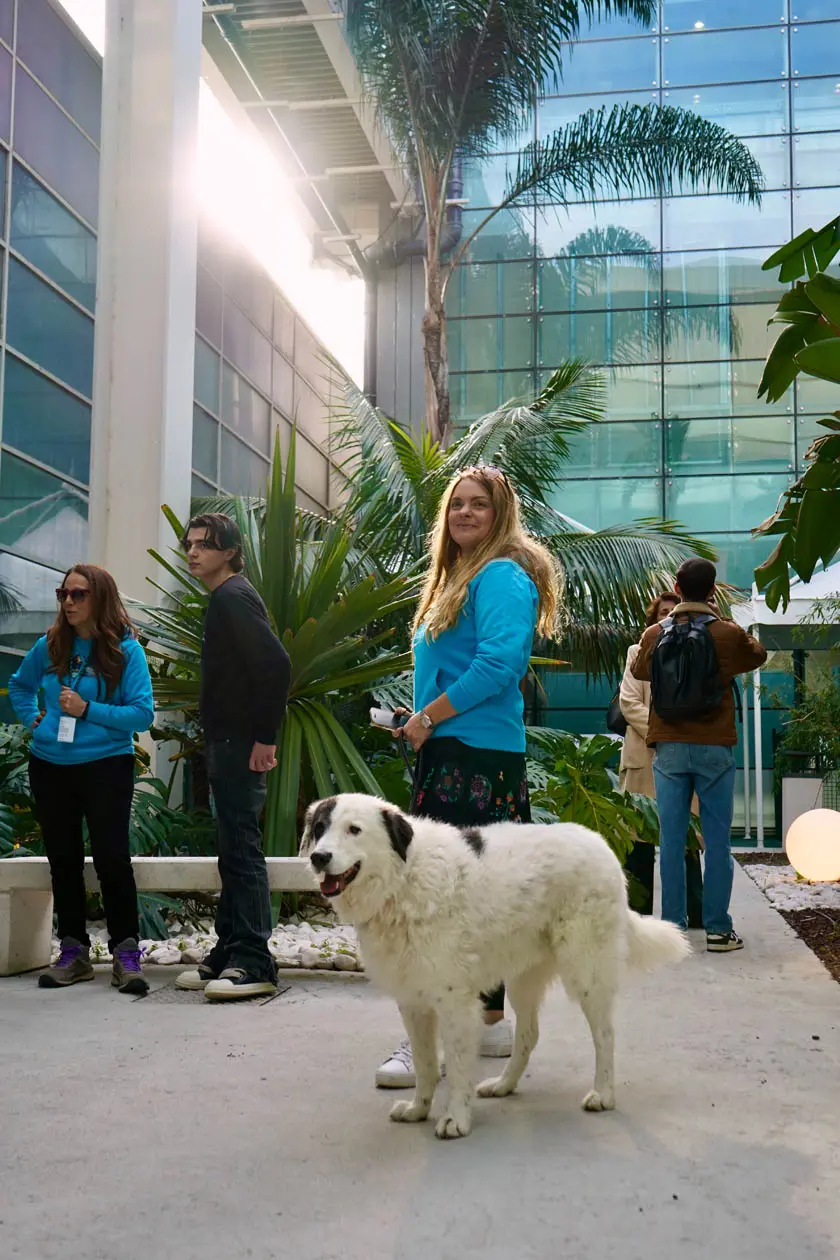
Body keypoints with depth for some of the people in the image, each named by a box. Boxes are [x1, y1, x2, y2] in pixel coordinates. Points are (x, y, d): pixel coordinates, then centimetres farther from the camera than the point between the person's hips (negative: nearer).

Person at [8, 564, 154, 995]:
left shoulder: (126, 650, -8)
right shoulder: (49, 646, 3)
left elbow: (142, 714, -12)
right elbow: (19, 685, 23)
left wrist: (88, 709, -18)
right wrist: (32, 719, 7)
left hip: (106, 766, -4)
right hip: (49, 767, 4)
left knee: (111, 858, -6)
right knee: (63, 859, 9)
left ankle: (126, 952, 2)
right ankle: (73, 951, 19)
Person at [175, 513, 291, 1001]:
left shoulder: (233, 597, -12)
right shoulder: (226, 598, 19)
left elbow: (277, 664, -23)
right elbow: (268, 664, 22)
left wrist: (265, 737, -21)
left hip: (240, 745, -11)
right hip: (228, 744, 11)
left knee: (242, 850, -9)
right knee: (234, 851, 12)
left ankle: (254, 963, -7)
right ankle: (229, 954, 19)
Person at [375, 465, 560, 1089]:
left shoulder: (504, 576, -8)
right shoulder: (456, 578, 22)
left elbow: (497, 663, -20)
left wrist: (427, 717, -14)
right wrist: (424, 723, 13)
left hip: (478, 755, -10)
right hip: (450, 753, 10)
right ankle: (492, 1023, 24)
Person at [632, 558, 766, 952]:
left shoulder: (655, 634, 1)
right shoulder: (729, 634, -4)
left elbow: (638, 670, 21)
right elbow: (758, 655, 18)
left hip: (669, 749, 2)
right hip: (715, 749, -1)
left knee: (671, 841, 4)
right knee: (717, 841, 4)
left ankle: (672, 926, 6)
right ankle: (718, 928, 6)